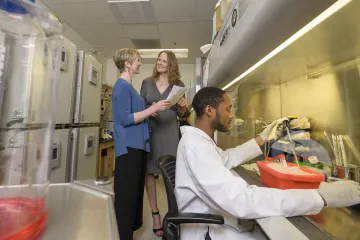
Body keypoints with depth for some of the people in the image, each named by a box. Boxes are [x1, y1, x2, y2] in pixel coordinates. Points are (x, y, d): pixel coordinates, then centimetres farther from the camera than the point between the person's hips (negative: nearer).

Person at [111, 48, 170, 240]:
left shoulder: (128, 86, 17)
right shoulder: (122, 86, -12)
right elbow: (126, 119, -19)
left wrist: (150, 112, 12)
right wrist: (153, 108, -19)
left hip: (137, 145, 10)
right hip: (128, 147, -10)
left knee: (135, 190, 20)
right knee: (126, 194, 2)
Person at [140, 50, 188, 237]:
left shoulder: (178, 85, 7)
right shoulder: (147, 83, 10)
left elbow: (181, 114, 8)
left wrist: (183, 107, -14)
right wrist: (150, 109, -11)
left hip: (170, 132, -1)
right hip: (150, 130, 2)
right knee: (149, 172, 5)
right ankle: (155, 214, 21)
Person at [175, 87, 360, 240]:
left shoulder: (198, 139, 3)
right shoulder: (195, 144, -30)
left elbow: (226, 159, 14)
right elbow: (241, 200, -37)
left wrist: (262, 139, 8)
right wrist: (321, 196, -29)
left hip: (213, 223, 8)